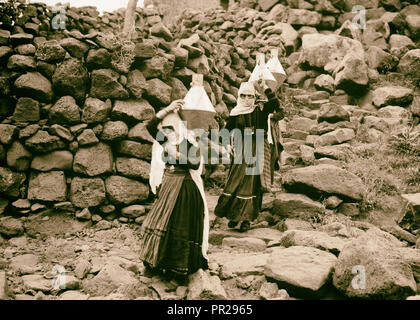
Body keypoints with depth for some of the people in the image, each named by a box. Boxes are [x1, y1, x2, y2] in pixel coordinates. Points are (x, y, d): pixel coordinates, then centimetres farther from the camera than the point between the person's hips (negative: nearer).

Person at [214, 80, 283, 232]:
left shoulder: (261, 109, 1)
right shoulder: (235, 113, 7)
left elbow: (274, 103, -17)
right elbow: (227, 131, 6)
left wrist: (264, 88, -17)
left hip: (257, 150, -2)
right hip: (241, 150, 2)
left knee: (251, 183, -1)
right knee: (235, 181, -1)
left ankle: (246, 218, 9)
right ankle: (233, 215, 14)